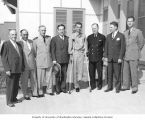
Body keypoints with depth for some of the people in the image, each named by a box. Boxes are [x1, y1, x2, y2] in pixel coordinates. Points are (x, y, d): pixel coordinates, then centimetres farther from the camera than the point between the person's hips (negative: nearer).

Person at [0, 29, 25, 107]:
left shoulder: (19, 45, 14)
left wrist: (22, 67, 11)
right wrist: (7, 69, -15)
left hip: (18, 69, 6)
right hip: (11, 69, -6)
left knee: (16, 85, 14)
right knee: (10, 85, 2)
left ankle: (14, 98, 27)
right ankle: (9, 101, 15)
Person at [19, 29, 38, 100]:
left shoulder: (31, 42, 11)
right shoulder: (19, 43, -7)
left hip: (32, 64, 5)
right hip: (24, 66, -5)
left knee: (34, 79, 11)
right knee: (24, 81, 5)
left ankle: (34, 93, 23)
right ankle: (26, 95, 18)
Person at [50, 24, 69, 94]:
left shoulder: (67, 38, 12)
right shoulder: (54, 39, 2)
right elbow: (52, 50, -2)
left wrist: (69, 58, 3)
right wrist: (54, 59, -9)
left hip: (65, 60, 3)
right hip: (57, 60, -3)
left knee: (64, 75, 7)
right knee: (58, 75, 2)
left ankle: (63, 88, 21)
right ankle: (58, 89, 14)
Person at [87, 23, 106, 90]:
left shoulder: (102, 37, 4)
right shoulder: (89, 37, 13)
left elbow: (104, 47, 5)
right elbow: (87, 47, 15)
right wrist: (87, 55, 6)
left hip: (99, 58, -2)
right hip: (91, 58, 3)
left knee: (99, 72, 3)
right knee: (91, 73, 4)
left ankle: (99, 85, 17)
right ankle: (92, 85, 16)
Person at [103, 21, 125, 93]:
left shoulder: (121, 36, -1)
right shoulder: (108, 36, 12)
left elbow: (123, 47, -5)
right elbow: (106, 47, 12)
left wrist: (120, 58, -11)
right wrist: (105, 56, 3)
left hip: (117, 58, -4)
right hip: (110, 58, 4)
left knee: (117, 74, 1)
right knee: (109, 73, 5)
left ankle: (118, 88, 13)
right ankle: (110, 87, 16)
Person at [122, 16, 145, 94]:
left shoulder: (138, 32, -1)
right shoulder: (125, 33, 14)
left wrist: (136, 51, 5)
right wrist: (124, 52, 10)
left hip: (134, 56, -5)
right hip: (126, 55, 5)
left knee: (134, 72, -4)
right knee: (125, 71, 6)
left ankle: (135, 87, 7)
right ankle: (126, 86, 16)